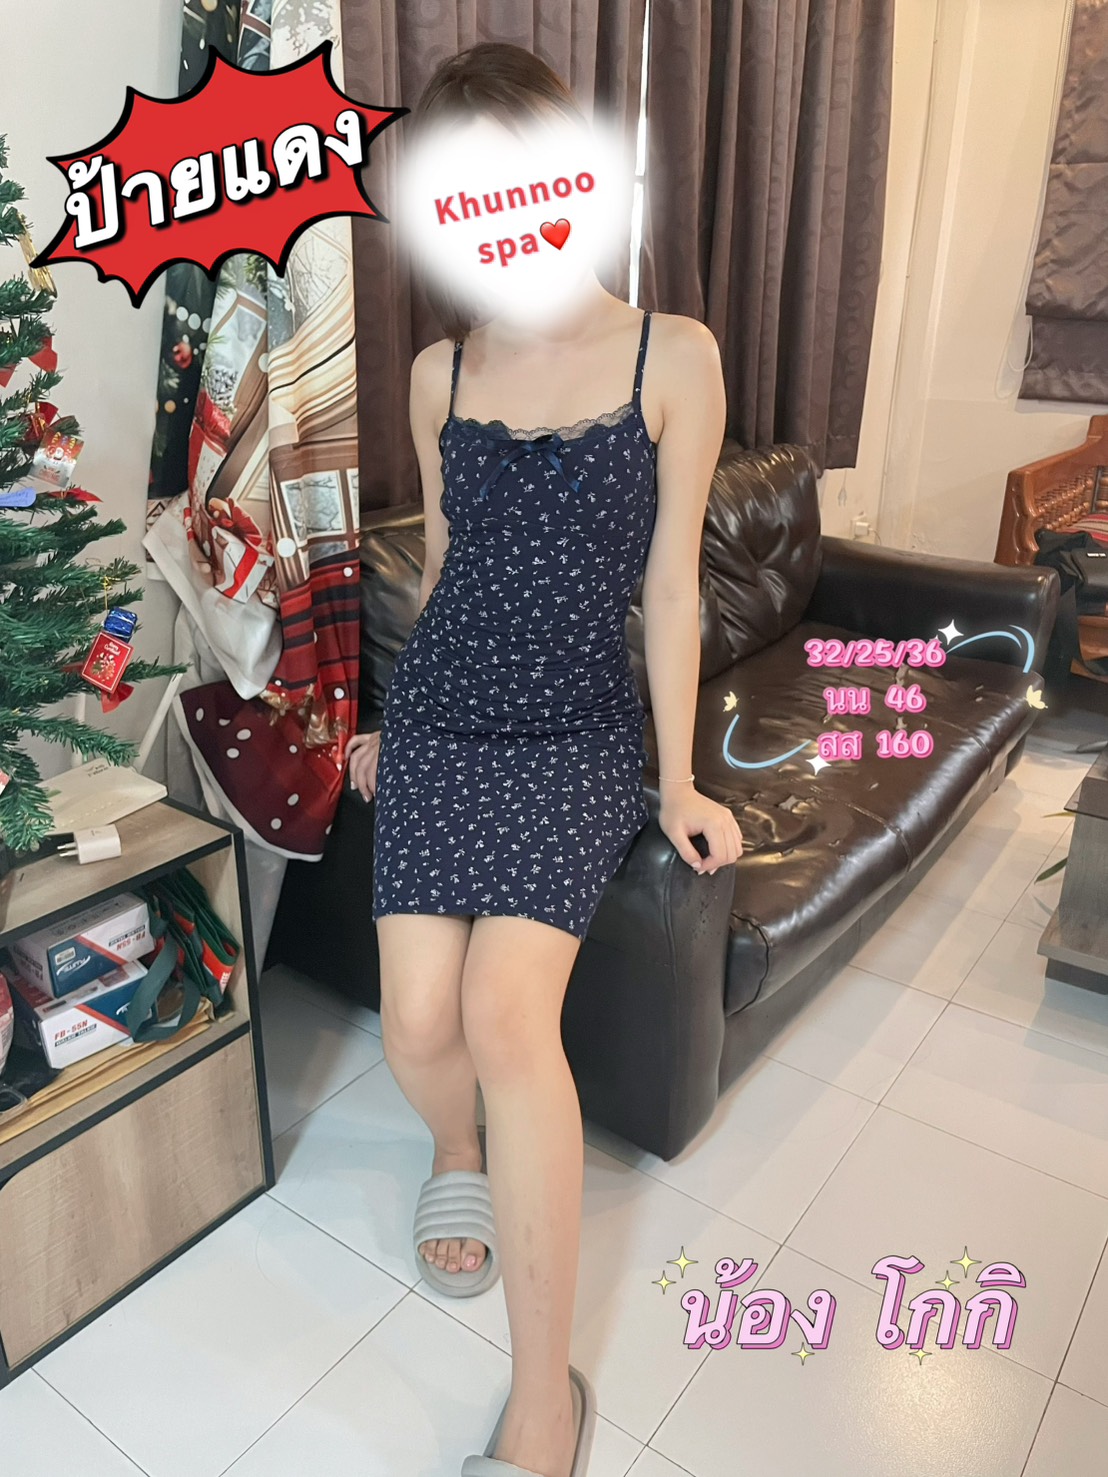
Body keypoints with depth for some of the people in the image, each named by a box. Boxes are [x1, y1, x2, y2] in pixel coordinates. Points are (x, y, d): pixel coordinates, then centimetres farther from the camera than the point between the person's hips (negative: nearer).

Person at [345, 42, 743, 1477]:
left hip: (576, 734, -2)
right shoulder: (438, 374, 7)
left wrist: (678, 785, -1)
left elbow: (670, 581, -1)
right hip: (438, 715, 3)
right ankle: (460, 1151, 29)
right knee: (419, 1024, -11)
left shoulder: (673, 356, -1)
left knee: (508, 1010, -22)